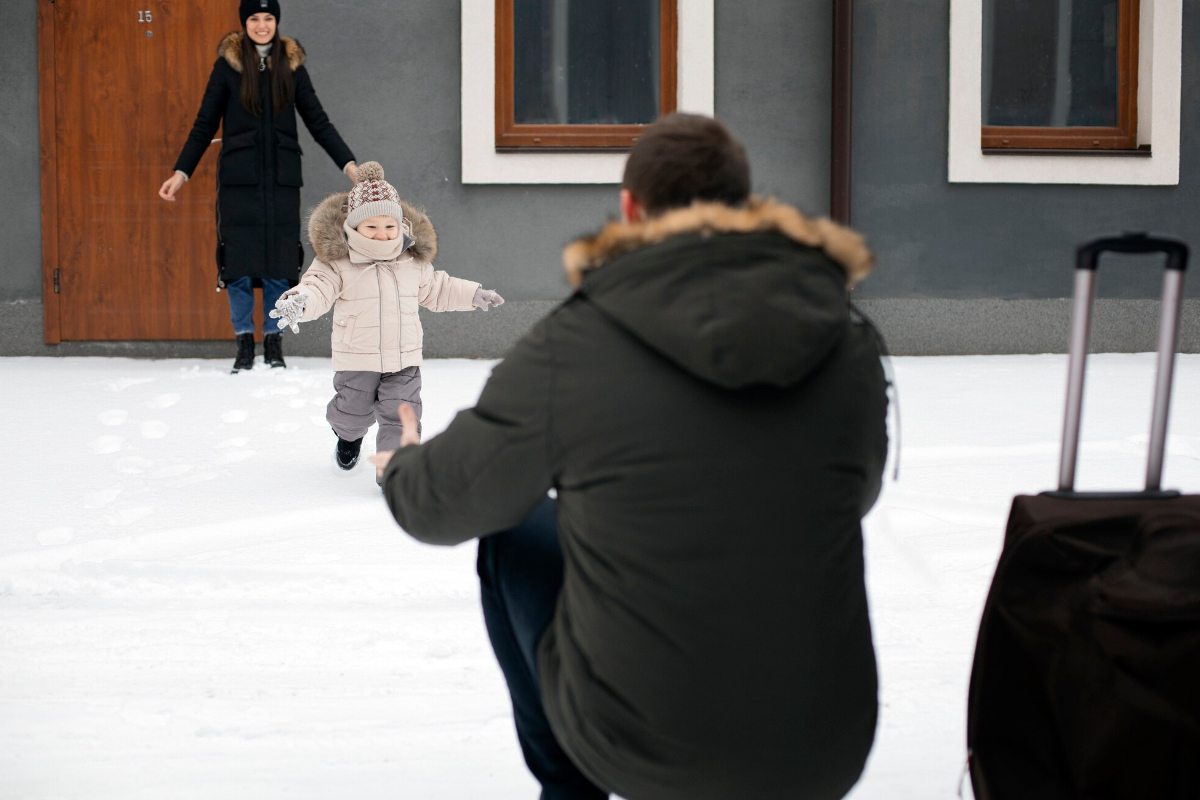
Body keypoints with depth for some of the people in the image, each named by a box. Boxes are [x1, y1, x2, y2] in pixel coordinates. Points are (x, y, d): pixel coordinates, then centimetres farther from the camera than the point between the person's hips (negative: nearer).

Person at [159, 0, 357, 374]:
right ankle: (244, 343, 9)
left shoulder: (292, 65, 6)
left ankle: (274, 343, 13)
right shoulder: (228, 64, 2)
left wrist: (349, 164, -1)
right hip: (239, 178, -1)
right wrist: (181, 172, -2)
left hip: (281, 178, 1)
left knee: (279, 263, 1)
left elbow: (319, 122, 8)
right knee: (239, 263, -2)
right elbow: (205, 124, 4)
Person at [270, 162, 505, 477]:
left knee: (401, 414, -8)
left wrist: (474, 294, 19)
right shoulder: (338, 262, -10)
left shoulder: (413, 261, 4)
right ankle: (350, 434, 49)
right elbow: (318, 287, -22)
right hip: (356, 359, -2)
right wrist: (300, 301, -44)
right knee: (354, 413, 14)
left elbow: (436, 289, 20)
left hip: (404, 359, 2)